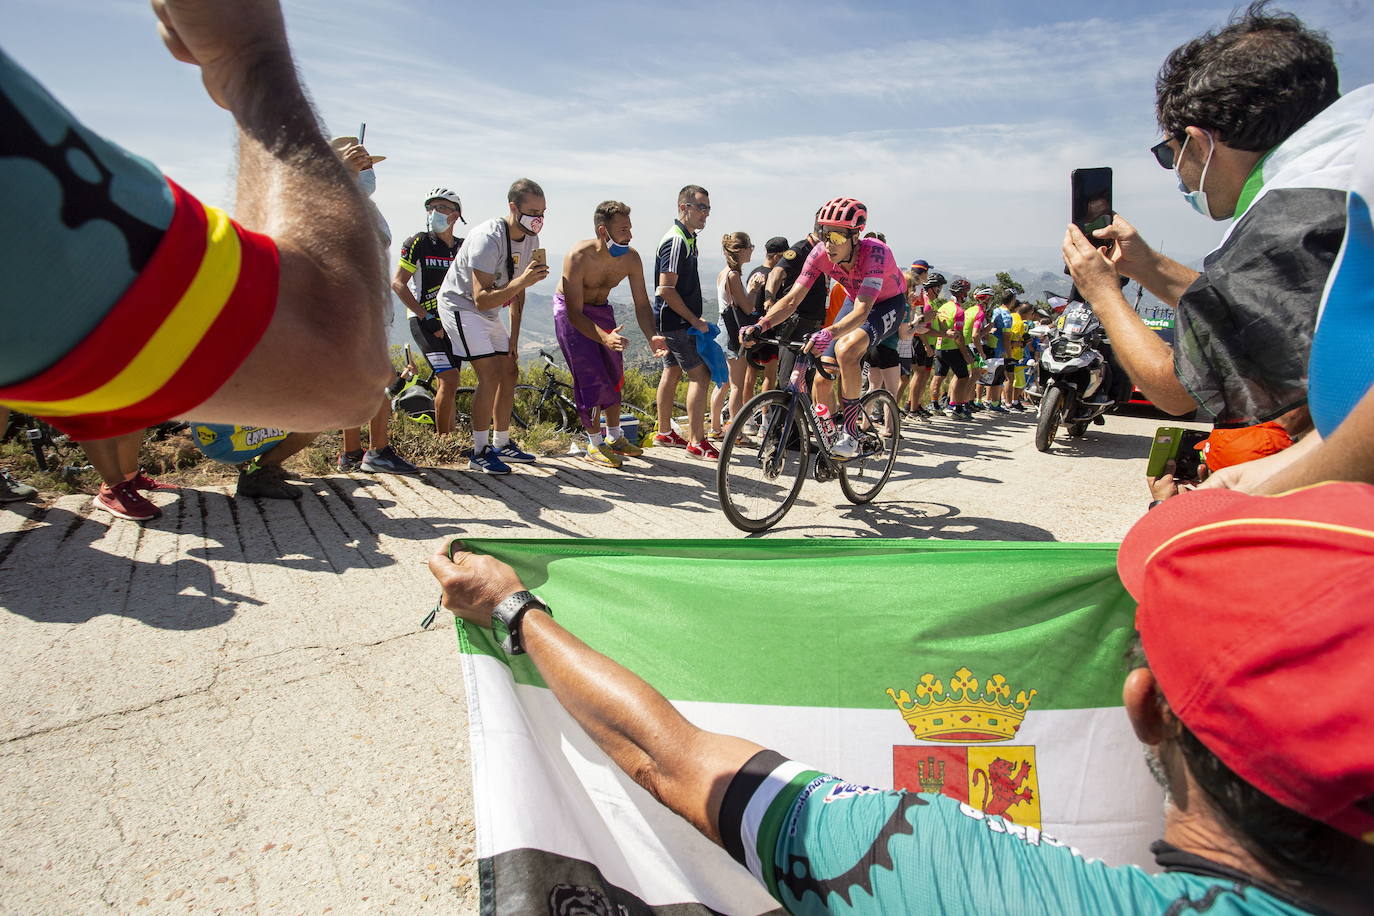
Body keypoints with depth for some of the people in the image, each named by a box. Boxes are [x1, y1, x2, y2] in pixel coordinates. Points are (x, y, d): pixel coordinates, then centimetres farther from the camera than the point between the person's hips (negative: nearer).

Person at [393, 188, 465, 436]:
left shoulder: (463, 247, 10)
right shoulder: (418, 243, -5)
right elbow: (398, 284, -8)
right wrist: (427, 318, -14)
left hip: (453, 323, 5)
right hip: (425, 322, -5)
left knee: (445, 385, 8)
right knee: (449, 379, -19)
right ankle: (442, 440, -9)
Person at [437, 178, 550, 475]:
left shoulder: (531, 239, -2)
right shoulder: (488, 239, -29)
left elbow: (517, 292, 7)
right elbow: (481, 299, -34)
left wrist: (514, 338, 6)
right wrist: (522, 281, -44)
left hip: (489, 311, 9)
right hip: (461, 305, -9)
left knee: (510, 372, 7)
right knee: (490, 375, -17)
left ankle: (502, 444, 20)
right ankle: (479, 453, -8)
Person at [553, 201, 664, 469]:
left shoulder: (631, 258, -17)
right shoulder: (578, 257, -33)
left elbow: (642, 303, -10)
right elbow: (575, 313, -34)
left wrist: (651, 337, -28)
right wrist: (604, 337, -50)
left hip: (601, 308, 6)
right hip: (570, 310, -6)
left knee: (614, 373, 7)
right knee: (590, 376, -13)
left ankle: (614, 437, 23)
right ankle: (594, 445, 0)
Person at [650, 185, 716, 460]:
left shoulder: (686, 237, 15)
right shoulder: (676, 240, -18)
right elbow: (666, 290, -23)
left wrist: (695, 319, 20)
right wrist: (695, 321, -18)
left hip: (675, 321, 10)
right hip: (677, 321, -10)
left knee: (672, 372, 15)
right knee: (700, 375, -10)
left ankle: (664, 432, 24)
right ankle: (696, 442, -8)